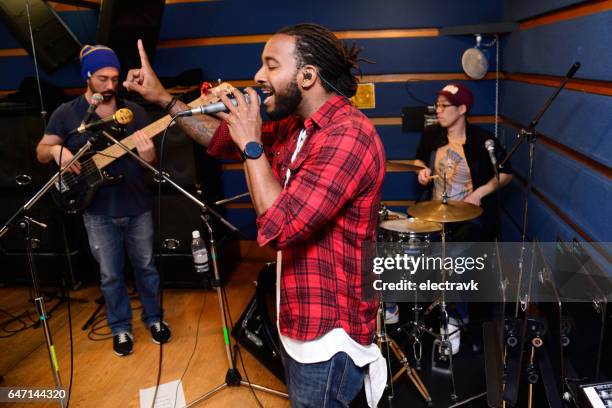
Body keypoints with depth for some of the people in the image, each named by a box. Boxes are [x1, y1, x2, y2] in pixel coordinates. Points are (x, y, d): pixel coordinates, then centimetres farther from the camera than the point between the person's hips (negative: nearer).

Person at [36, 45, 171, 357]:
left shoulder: (133, 111, 0)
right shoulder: (66, 114, -2)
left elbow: (149, 158, 1)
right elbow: (41, 152, 4)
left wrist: (147, 154, -25)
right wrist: (56, 150, -21)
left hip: (137, 206, 1)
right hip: (98, 211, -1)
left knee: (145, 266, 14)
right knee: (111, 275, 10)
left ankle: (153, 318, 34)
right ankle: (121, 328, 29)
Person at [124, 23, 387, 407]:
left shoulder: (348, 134, -25)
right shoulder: (294, 126, 5)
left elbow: (280, 226, -30)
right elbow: (224, 140, 17)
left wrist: (251, 144, -21)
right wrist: (163, 98, 11)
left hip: (328, 335, -9)